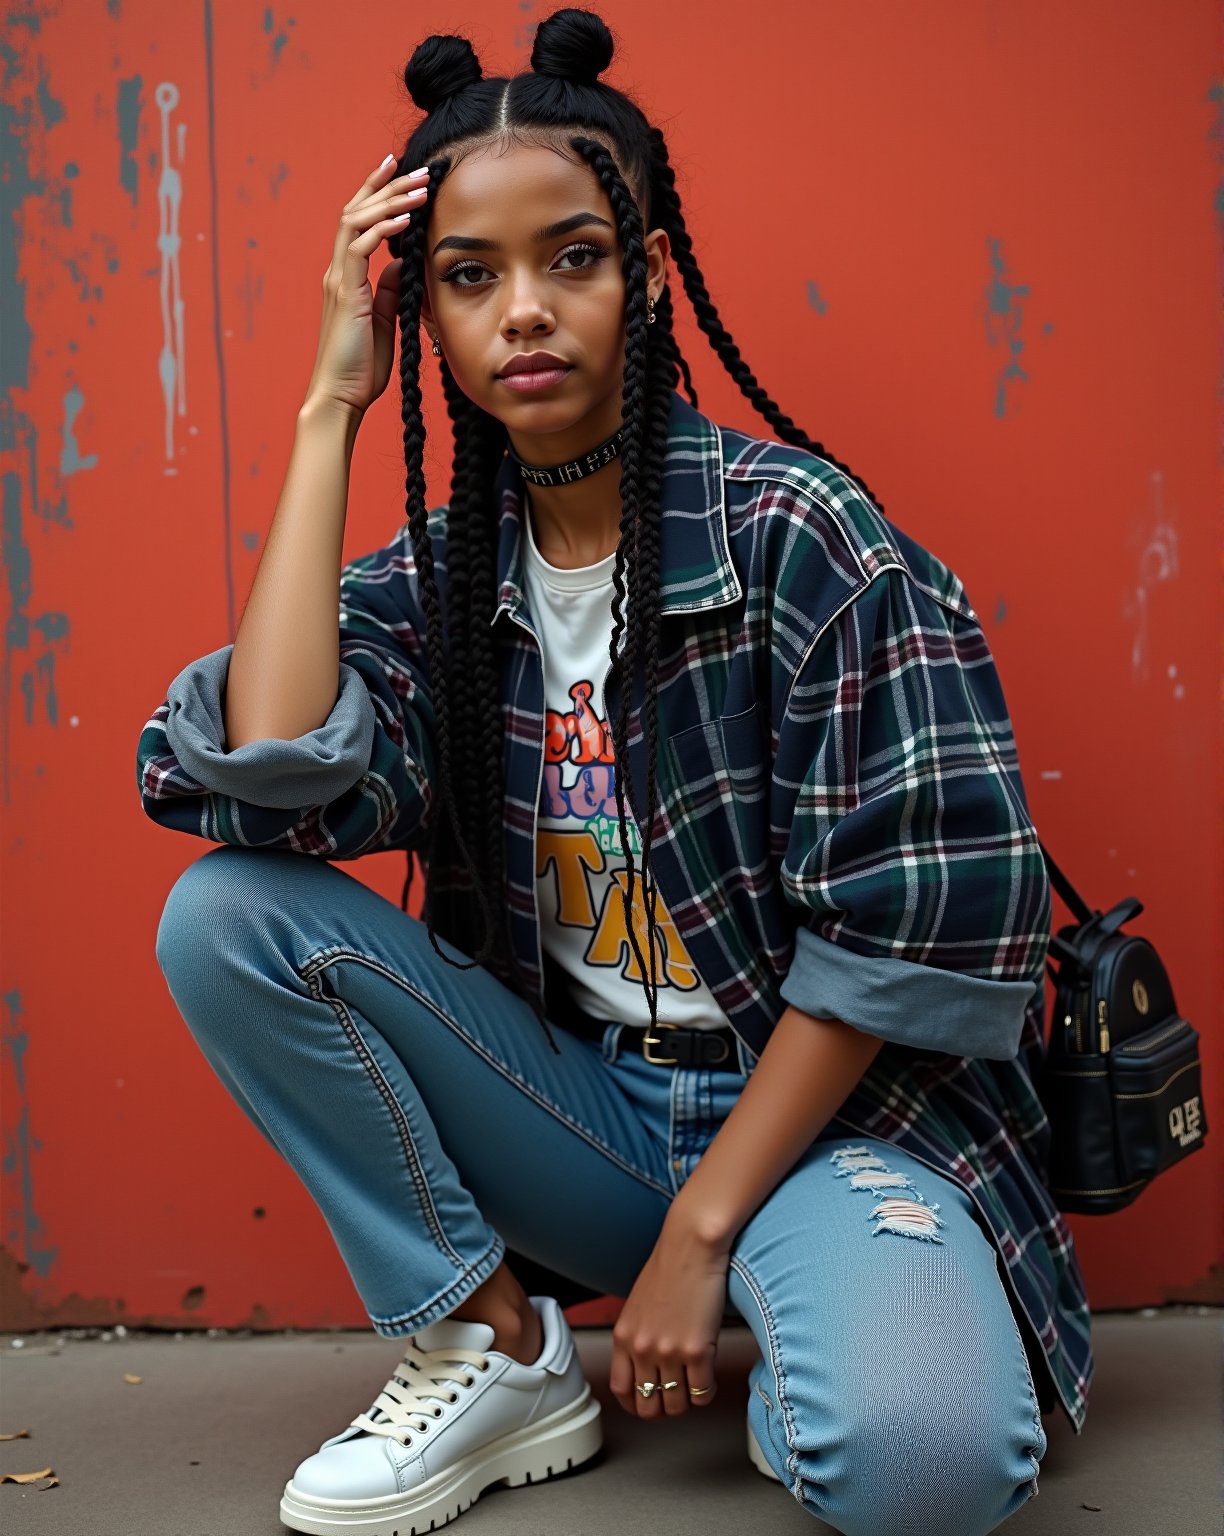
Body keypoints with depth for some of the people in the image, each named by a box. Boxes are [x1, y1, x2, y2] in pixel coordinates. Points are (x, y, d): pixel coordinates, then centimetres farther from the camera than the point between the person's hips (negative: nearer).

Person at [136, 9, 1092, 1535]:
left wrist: (699, 1235, -13)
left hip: (829, 1100, -4)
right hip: (580, 1102, 5)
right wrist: (330, 410, -12)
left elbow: (920, 919, -15)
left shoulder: (793, 529, -12)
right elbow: (269, 778, -19)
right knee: (221, 913, -13)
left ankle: (794, 1355, 3)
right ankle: (497, 1352, -2)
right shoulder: (432, 577, 2)